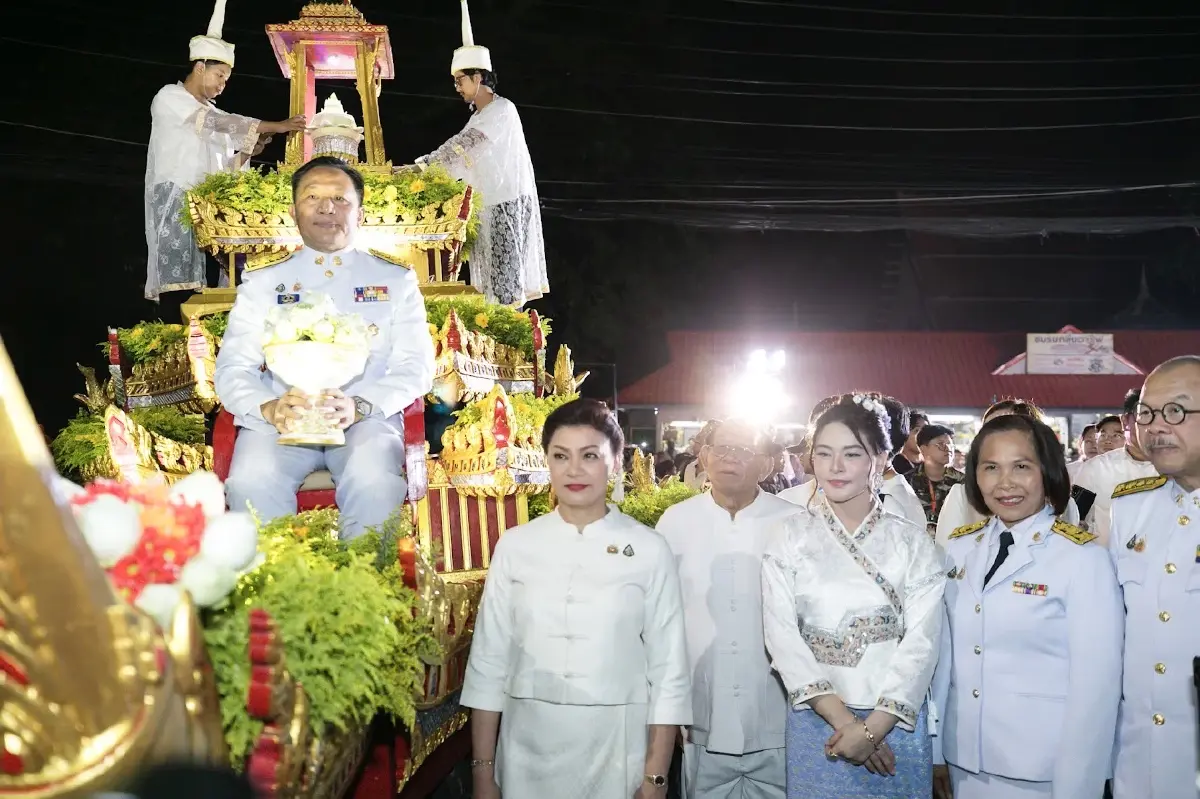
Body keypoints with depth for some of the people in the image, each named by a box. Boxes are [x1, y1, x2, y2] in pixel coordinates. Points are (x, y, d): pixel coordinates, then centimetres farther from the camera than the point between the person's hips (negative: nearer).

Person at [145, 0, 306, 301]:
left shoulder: (211, 114, 22)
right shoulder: (168, 98, 0)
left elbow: (222, 171, 20)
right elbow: (221, 123, -14)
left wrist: (246, 152, 1)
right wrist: (276, 126, -18)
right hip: (174, 205, -7)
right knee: (179, 287, -17)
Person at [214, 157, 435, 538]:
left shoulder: (396, 281, 16)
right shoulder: (261, 285, 18)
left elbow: (416, 367, 6)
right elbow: (232, 369, 9)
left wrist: (359, 406, -16)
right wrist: (268, 408, -16)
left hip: (366, 418, 0)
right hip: (281, 419, 1)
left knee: (375, 482, -34)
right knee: (250, 482, -31)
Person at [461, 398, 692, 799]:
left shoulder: (649, 550, -4)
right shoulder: (514, 546, 0)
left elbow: (669, 668, -3)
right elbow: (488, 660, 2)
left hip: (617, 750, -1)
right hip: (527, 751, 2)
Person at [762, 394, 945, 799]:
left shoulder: (913, 543, 1)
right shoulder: (790, 537, 0)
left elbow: (921, 641, -6)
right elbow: (783, 636, -6)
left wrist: (872, 728, -15)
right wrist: (843, 720, -14)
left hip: (896, 721, 0)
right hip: (816, 722, 0)